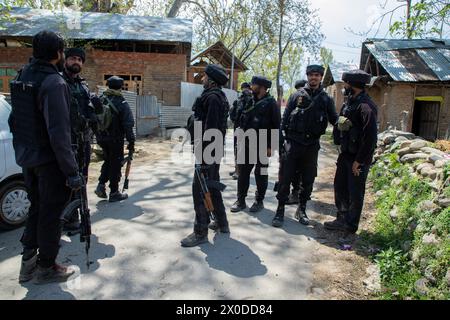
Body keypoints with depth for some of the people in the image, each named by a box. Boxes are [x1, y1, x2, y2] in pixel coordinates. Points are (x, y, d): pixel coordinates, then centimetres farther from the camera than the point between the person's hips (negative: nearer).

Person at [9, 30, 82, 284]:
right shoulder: (54, 82, -19)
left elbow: (14, 120, 14)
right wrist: (72, 171, -22)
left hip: (27, 158, 8)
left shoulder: (22, 77, 8)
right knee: (51, 213, 6)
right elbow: (59, 133, -25)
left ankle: (28, 263, 30)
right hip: (49, 159, -8)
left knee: (37, 208, 21)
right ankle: (46, 268, 21)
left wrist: (23, 149, 22)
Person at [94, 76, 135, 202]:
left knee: (108, 161, 24)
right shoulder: (121, 103, -13)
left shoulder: (99, 100, 4)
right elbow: (128, 124, -15)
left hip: (101, 138, 6)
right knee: (116, 164, 5)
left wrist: (98, 136, 16)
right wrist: (131, 141, -10)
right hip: (116, 139, -5)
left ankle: (101, 185, 14)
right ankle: (114, 193, 11)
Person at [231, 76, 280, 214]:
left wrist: (270, 146, -14)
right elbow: (242, 121, 16)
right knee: (243, 171, 7)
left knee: (261, 174, 6)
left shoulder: (270, 103, -6)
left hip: (262, 145, -5)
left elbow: (276, 126, -10)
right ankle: (241, 200, 16)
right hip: (247, 143, 5)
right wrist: (241, 139, 8)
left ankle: (259, 201, 19)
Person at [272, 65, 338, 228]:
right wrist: (284, 137, -5)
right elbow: (286, 117, 2)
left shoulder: (326, 99, 9)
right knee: (286, 177, -2)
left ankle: (302, 209, 24)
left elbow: (334, 119, 12)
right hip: (294, 142, -2)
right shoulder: (298, 95, 4)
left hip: (312, 145, 2)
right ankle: (280, 210, 8)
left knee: (308, 179, 9)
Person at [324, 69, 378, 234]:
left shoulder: (365, 106, -20)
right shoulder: (350, 102, 9)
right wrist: (343, 150, 13)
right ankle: (342, 220, 30)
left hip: (358, 158, -9)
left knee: (355, 192, 5)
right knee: (340, 186, 16)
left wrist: (359, 161, -19)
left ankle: (351, 226, 20)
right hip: (346, 154, 9)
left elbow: (370, 137, -23)